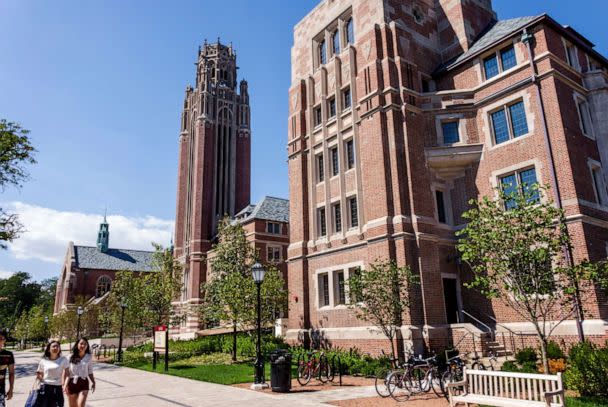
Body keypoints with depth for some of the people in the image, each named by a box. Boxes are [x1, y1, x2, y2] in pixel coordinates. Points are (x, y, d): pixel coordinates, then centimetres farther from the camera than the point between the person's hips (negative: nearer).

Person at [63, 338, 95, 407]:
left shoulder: (89, 357, 2)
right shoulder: (71, 357, -3)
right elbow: (67, 372, -4)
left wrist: (93, 382, -2)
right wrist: (65, 384, -14)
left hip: (83, 384, 0)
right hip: (72, 383, 0)